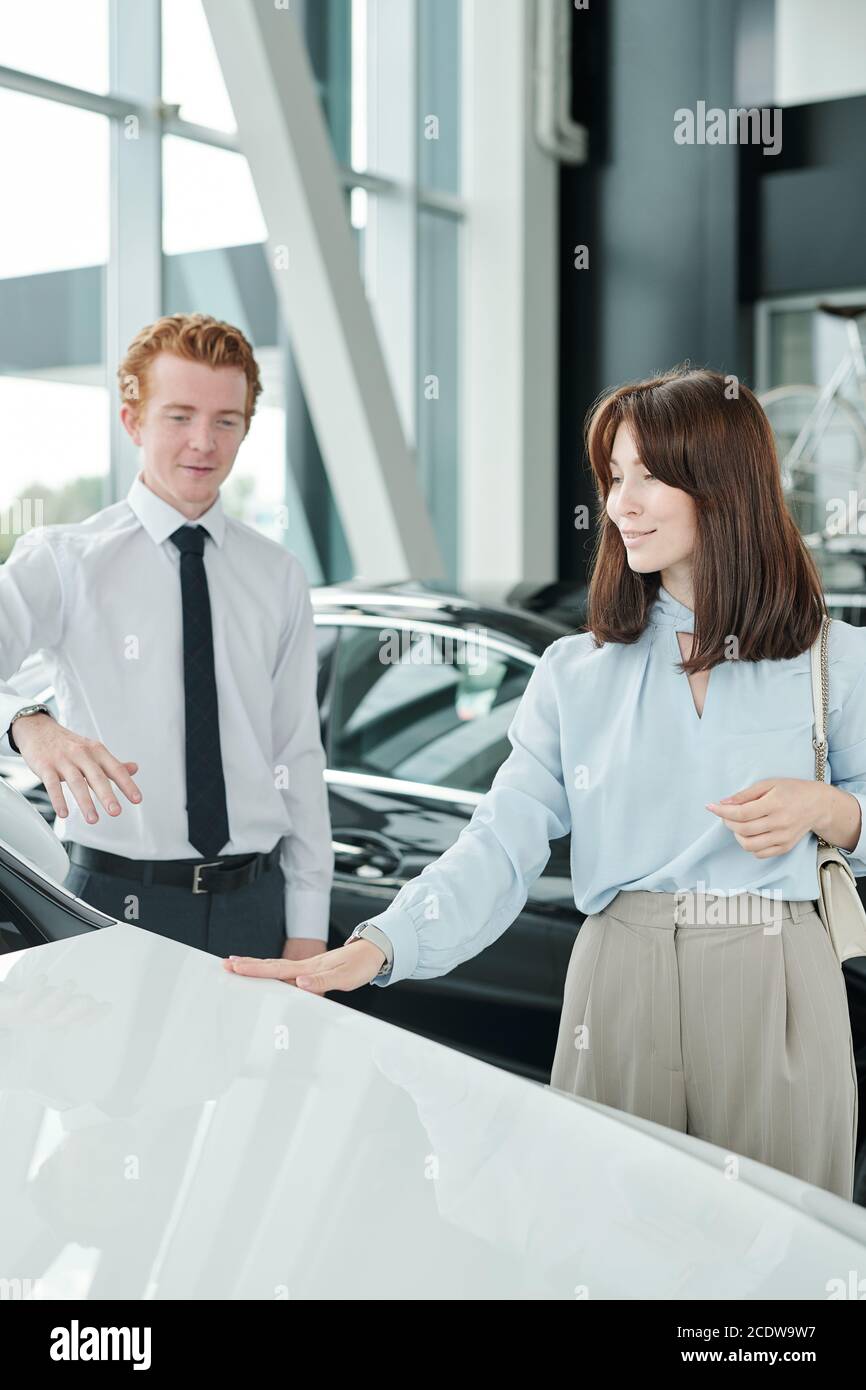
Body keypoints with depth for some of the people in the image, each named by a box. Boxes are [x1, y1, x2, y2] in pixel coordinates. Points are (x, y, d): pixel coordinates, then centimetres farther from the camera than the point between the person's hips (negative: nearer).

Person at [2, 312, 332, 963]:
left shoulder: (279, 577, 6)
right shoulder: (61, 561, -4)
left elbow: (298, 756, 5)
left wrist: (308, 928, 2)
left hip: (255, 903, 3)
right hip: (118, 902, -2)